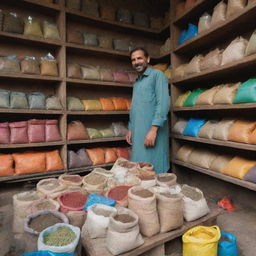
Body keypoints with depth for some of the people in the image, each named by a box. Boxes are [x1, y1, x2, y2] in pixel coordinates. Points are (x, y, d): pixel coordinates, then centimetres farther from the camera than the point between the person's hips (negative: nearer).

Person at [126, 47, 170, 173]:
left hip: (152, 131, -7)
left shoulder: (157, 75, -2)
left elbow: (163, 102, -13)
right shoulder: (137, 82, 22)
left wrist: (153, 129, -21)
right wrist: (130, 129, 16)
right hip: (138, 133, 8)